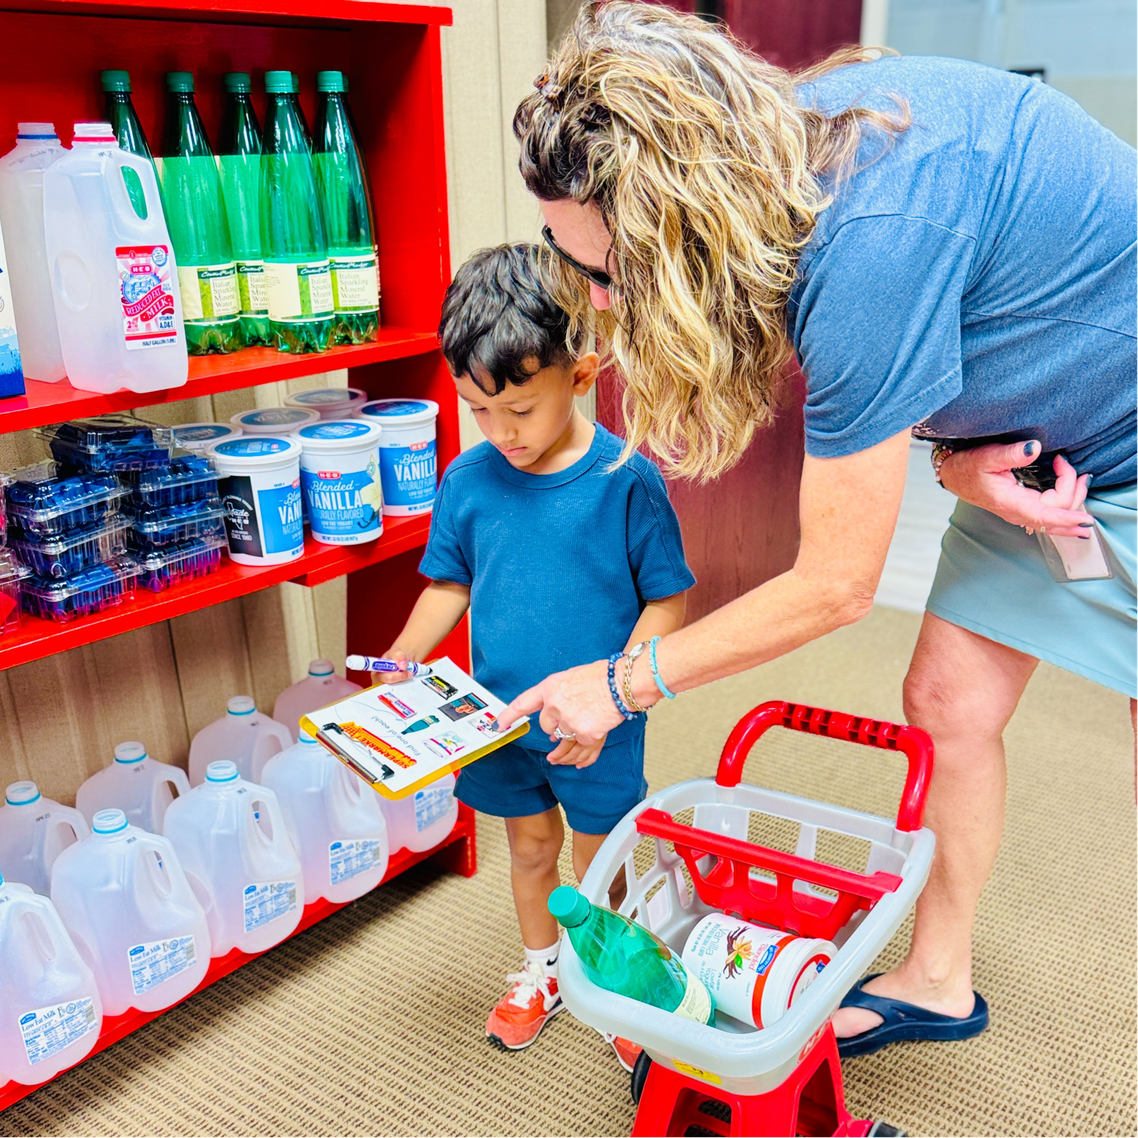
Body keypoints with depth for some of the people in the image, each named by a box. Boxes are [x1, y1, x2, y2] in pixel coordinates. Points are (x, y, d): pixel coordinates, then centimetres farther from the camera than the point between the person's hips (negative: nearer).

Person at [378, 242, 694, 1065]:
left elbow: (666, 602, -13)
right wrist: (402, 660, -9)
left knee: (600, 858, 16)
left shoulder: (626, 481, -19)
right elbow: (449, 586, 4)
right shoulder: (468, 480, -7)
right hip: (502, 716, 4)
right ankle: (543, 972, 47)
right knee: (530, 845, 23)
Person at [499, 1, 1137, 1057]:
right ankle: (936, 980, 27)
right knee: (946, 702, 7)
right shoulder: (777, 138, -13)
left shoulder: (868, 245, -39)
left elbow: (834, 587, -28)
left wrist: (622, 684, -17)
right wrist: (954, 453, -17)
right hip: (1031, 445, 8)